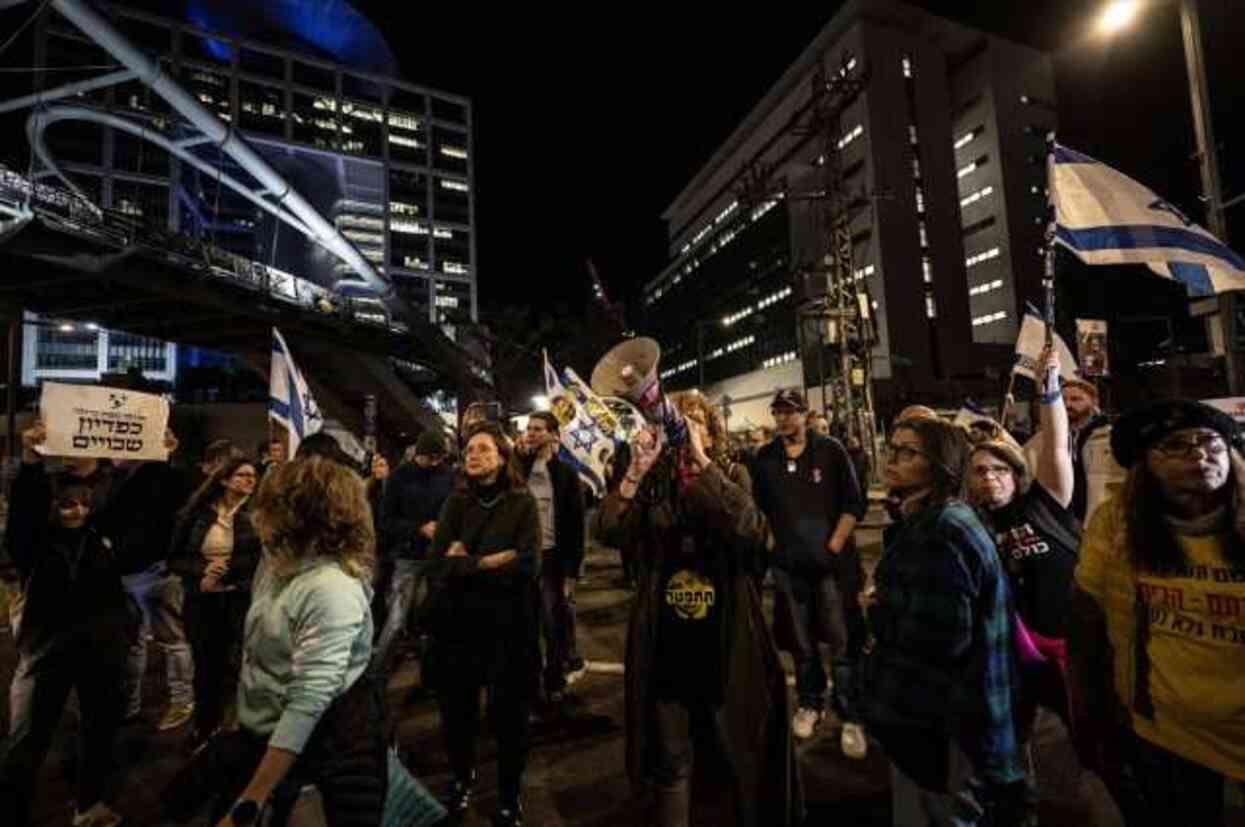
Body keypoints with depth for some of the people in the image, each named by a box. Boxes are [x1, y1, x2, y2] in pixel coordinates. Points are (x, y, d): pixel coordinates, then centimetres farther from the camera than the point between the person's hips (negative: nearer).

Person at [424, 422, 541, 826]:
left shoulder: (522, 502, -6)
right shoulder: (456, 502, 3)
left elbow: (527, 565, -18)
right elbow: (437, 566, -7)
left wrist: (466, 563, -12)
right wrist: (488, 561, -18)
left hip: (508, 623, -3)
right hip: (459, 622, 3)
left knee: (508, 713, 9)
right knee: (456, 710, 16)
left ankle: (510, 795, 36)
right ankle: (462, 778, 46)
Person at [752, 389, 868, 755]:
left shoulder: (830, 450, -6)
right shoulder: (765, 458, 1)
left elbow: (855, 503, -6)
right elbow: (759, 507, 9)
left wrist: (834, 546, -10)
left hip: (833, 560, -2)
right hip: (789, 562, 3)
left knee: (843, 642, 4)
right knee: (801, 641, 16)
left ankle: (851, 716, 21)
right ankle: (810, 703, 35)